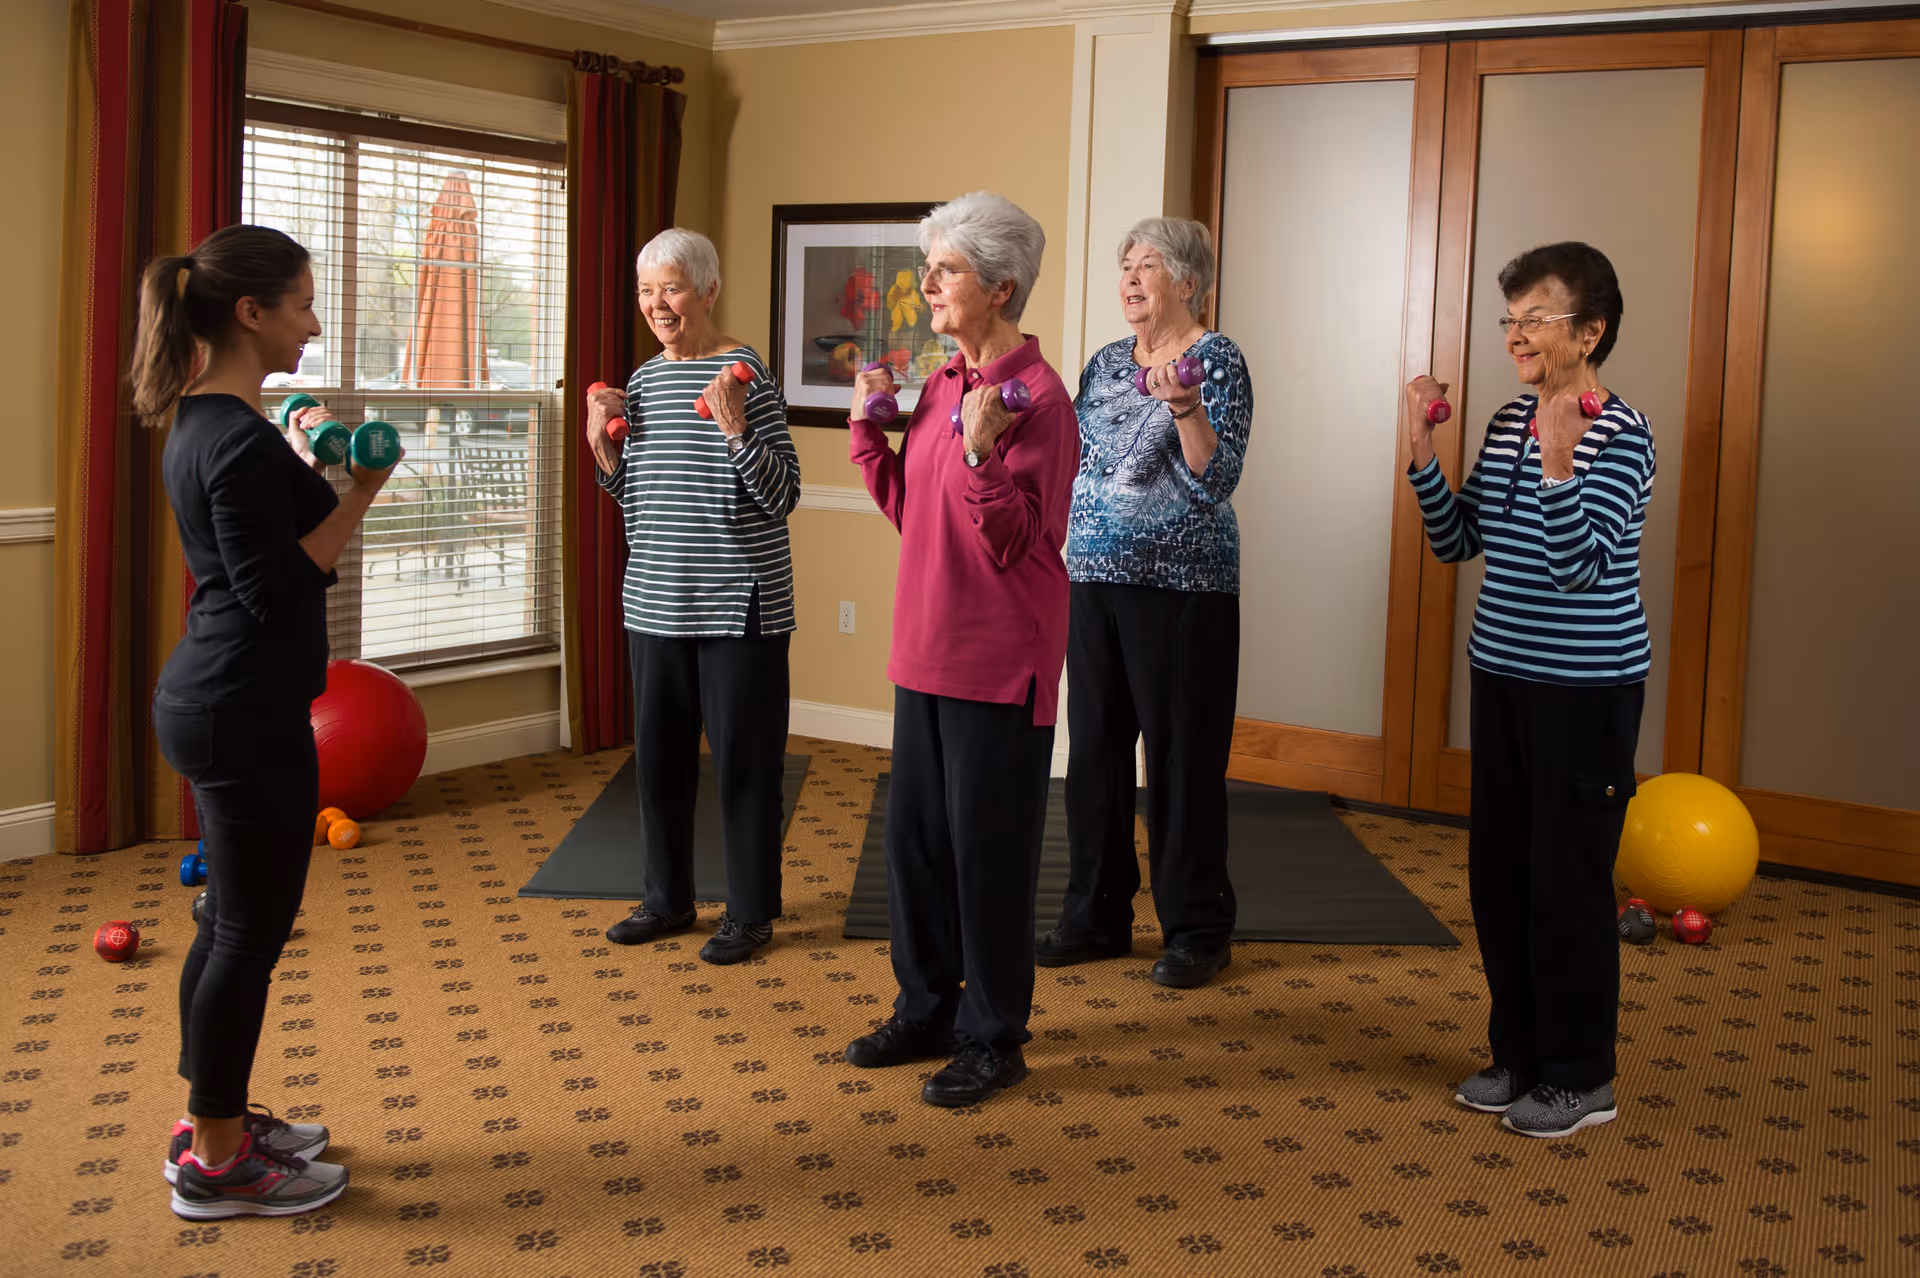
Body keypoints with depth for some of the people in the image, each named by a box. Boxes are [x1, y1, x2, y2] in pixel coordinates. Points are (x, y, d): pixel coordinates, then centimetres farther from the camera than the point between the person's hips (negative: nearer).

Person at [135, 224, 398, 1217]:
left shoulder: (202, 423, 11)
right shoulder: (240, 439, -20)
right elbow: (276, 591, -21)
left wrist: (304, 465, 15)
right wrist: (358, 495, -18)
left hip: (210, 703, 10)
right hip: (246, 715, -10)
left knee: (231, 921, 19)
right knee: (251, 930, 1)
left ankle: (214, 1120, 33)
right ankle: (216, 1164, 14)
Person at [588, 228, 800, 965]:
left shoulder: (747, 374, -9)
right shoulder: (642, 380, 10)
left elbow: (782, 496, -12)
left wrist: (736, 428, -24)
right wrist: (601, 444, 2)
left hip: (736, 603, -6)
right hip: (656, 600, 6)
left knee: (743, 757, 2)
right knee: (657, 752, 13)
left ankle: (751, 912, 16)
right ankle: (669, 898, 29)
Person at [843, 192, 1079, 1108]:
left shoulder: (1037, 396, -15)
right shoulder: (941, 383, 10)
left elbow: (1014, 542, -18)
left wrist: (980, 448, -30)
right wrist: (866, 423, 9)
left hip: (999, 662, -8)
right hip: (927, 649, 8)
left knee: (988, 848, 2)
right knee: (914, 835, 15)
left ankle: (993, 1039, 17)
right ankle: (927, 1011, 31)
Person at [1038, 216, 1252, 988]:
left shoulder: (1216, 360, -7)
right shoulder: (1106, 363, 13)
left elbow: (1215, 481, -17)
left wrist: (1184, 407, -31)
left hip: (1180, 587, -7)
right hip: (1097, 580, 7)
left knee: (1181, 757, -1)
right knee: (1093, 750, 10)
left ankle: (1196, 931, 11)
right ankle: (1097, 916, 22)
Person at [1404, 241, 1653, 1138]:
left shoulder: (1620, 435, -13)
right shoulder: (1509, 422, 8)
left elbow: (1581, 566, -22)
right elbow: (1457, 542, 8)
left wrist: (1557, 462, -33)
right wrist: (1422, 451, -3)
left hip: (1586, 688, -7)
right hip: (1503, 673, 7)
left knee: (1567, 879, 0)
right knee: (1498, 869, 13)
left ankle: (1581, 1078, 15)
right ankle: (1519, 1055, 28)